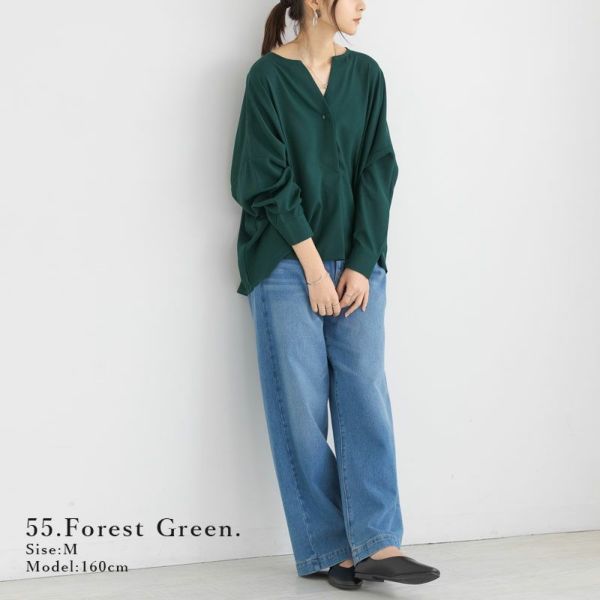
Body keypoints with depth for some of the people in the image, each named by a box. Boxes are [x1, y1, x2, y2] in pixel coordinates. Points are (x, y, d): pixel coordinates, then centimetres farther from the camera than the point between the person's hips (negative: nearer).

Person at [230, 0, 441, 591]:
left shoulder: (365, 73, 8)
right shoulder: (268, 76, -3)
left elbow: (378, 171, 3)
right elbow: (270, 181, -8)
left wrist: (361, 263, -6)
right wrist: (315, 267, -11)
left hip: (356, 262, 4)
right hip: (287, 264, -3)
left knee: (365, 394, -3)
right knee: (301, 404, -2)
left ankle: (375, 544, -1)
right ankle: (329, 548, 8)